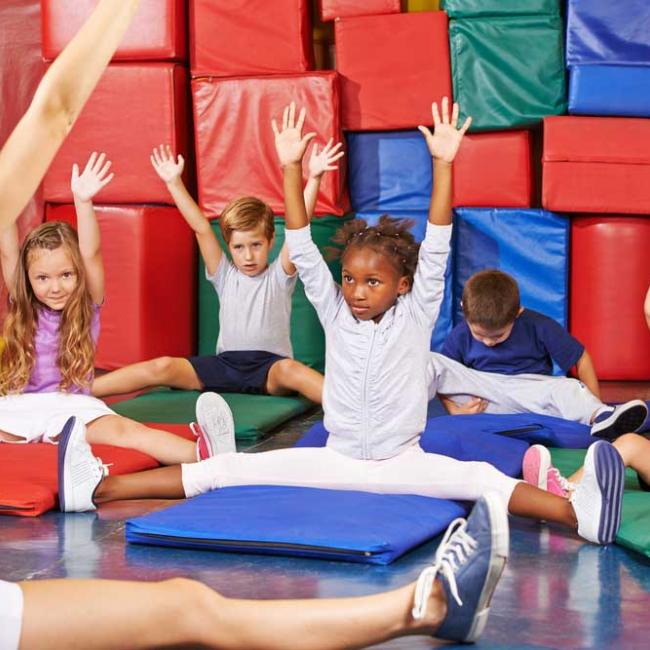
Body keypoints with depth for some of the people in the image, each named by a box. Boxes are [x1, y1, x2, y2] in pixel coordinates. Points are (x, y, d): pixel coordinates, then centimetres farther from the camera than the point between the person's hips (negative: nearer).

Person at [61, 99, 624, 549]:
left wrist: (442, 163, -24)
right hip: (337, 459, 2)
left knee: (481, 478, -30)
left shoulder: (416, 316, -4)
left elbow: (435, 251, -14)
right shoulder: (335, 314, 2)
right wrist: (291, 169, -15)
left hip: (402, 463, -2)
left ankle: (578, 512, -50)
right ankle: (100, 487, -15)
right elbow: (303, 252, -6)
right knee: (226, 469, -9)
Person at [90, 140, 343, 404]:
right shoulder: (225, 276, 10)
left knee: (289, 369, -38)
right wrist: (174, 183, -6)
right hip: (226, 363, 3)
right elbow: (201, 228, 1)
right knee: (163, 367, -17)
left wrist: (314, 178, -23)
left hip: (271, 367, -3)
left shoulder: (279, 276, 2)